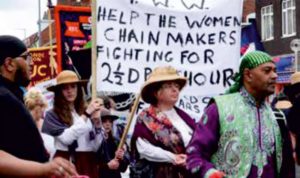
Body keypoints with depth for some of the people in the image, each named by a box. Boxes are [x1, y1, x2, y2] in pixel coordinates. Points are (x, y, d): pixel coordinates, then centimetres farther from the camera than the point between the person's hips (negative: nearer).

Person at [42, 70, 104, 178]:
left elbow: (96, 147, 8)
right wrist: (86, 114, -12)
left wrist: (97, 124, -8)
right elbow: (66, 138, -16)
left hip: (88, 165, 4)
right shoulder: (52, 115, -1)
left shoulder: (85, 112, 8)